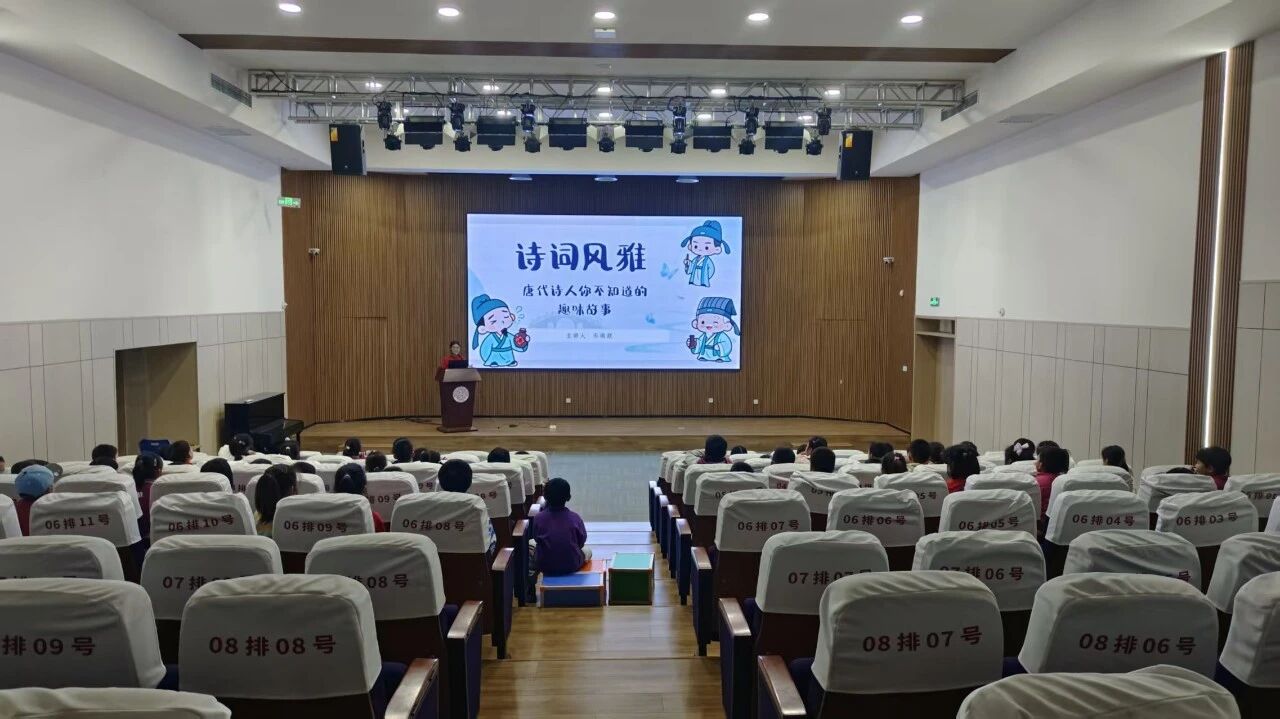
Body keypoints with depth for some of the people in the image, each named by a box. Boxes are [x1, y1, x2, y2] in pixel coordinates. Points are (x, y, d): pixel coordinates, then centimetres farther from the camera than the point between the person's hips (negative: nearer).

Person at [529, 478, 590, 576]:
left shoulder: (538, 518, -13)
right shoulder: (575, 517, -13)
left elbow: (537, 539, 1)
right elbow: (581, 542, -2)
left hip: (545, 567, 0)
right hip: (572, 566, 0)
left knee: (531, 543, 30)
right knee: (587, 550, 30)